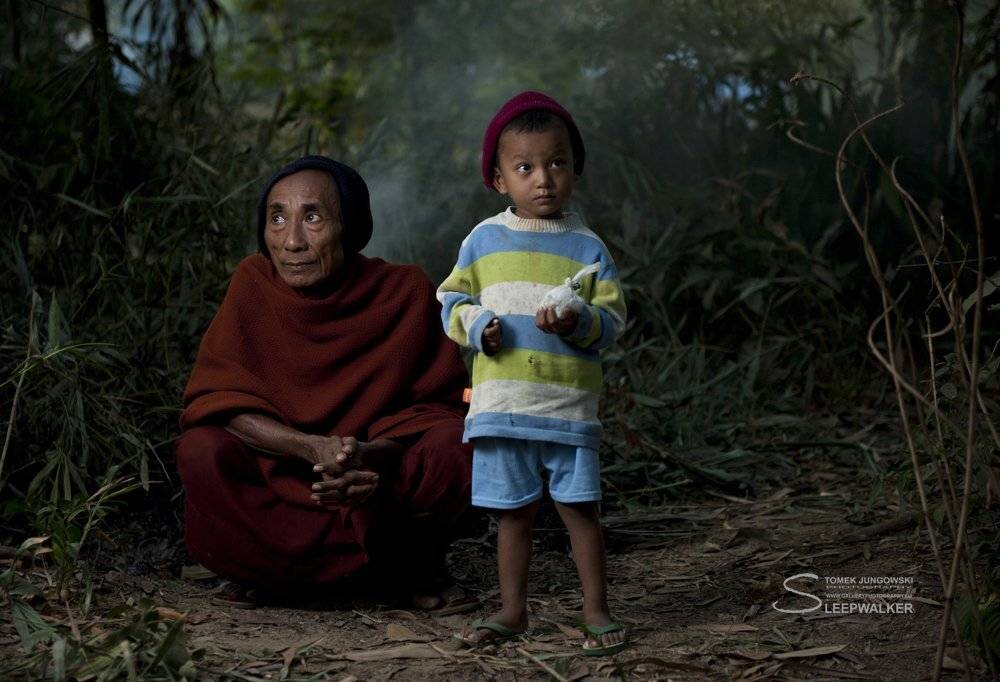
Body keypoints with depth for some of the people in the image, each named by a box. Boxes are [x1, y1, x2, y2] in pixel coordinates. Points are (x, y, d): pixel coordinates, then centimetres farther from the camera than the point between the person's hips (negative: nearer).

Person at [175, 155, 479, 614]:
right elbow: (217, 400, -14)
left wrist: (375, 453, -29)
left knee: (454, 448, -28)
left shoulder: (404, 291, -11)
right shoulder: (254, 284, -10)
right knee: (201, 452, -28)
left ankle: (416, 567, -1)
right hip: (279, 482, 0)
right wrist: (313, 448, -30)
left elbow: (441, 404, -8)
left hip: (384, 480, 0)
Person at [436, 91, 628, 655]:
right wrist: (477, 324, -8)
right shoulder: (483, 240, 6)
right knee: (515, 510, 10)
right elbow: (452, 300, 12)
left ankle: (597, 612, 11)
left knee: (580, 507, 0)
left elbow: (613, 319, 1)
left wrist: (578, 322, -19)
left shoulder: (587, 246, 1)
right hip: (502, 404, 2)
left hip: (570, 404, -1)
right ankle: (513, 610, 22)